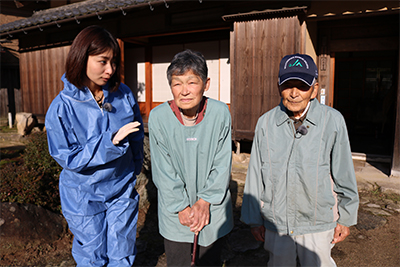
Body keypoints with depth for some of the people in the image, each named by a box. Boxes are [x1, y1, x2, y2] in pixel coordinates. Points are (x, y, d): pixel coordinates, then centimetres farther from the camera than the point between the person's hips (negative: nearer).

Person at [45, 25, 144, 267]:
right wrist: (109, 140, -28)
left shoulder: (124, 94, -8)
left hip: (122, 191, 2)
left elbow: (137, 138, 4)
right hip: (85, 197, -2)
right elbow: (67, 158, -17)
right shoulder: (62, 107, -17)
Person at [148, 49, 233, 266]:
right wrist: (182, 207, -10)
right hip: (174, 214, 0)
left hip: (213, 209, 1)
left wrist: (204, 201, -11)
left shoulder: (220, 113, -16)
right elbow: (163, 170, -12)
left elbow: (222, 164, -9)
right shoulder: (158, 117, -18)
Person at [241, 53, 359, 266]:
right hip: (275, 221, 2)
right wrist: (254, 218, 5)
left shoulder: (333, 121, -10)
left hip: (317, 221, -1)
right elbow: (255, 174, -1)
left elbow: (344, 175, -1)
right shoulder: (266, 123, -7)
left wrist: (345, 217, 6)